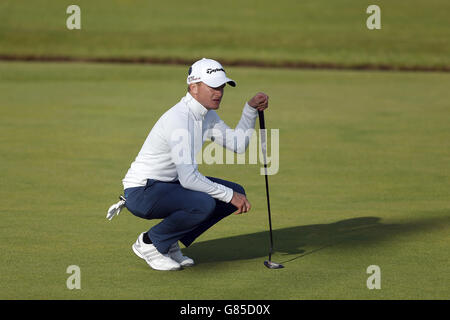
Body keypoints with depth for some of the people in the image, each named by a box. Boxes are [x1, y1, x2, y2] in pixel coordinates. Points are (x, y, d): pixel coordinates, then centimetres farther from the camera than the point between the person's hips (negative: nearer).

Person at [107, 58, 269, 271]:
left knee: (236, 193, 3)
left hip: (172, 185, 10)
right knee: (203, 203, -33)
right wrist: (229, 195, -25)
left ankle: (169, 244, 8)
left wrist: (251, 109, 3)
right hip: (141, 192, -10)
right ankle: (149, 243, -8)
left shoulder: (207, 115, 5)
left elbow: (237, 144, 15)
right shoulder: (179, 119, -26)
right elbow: (188, 178, -31)